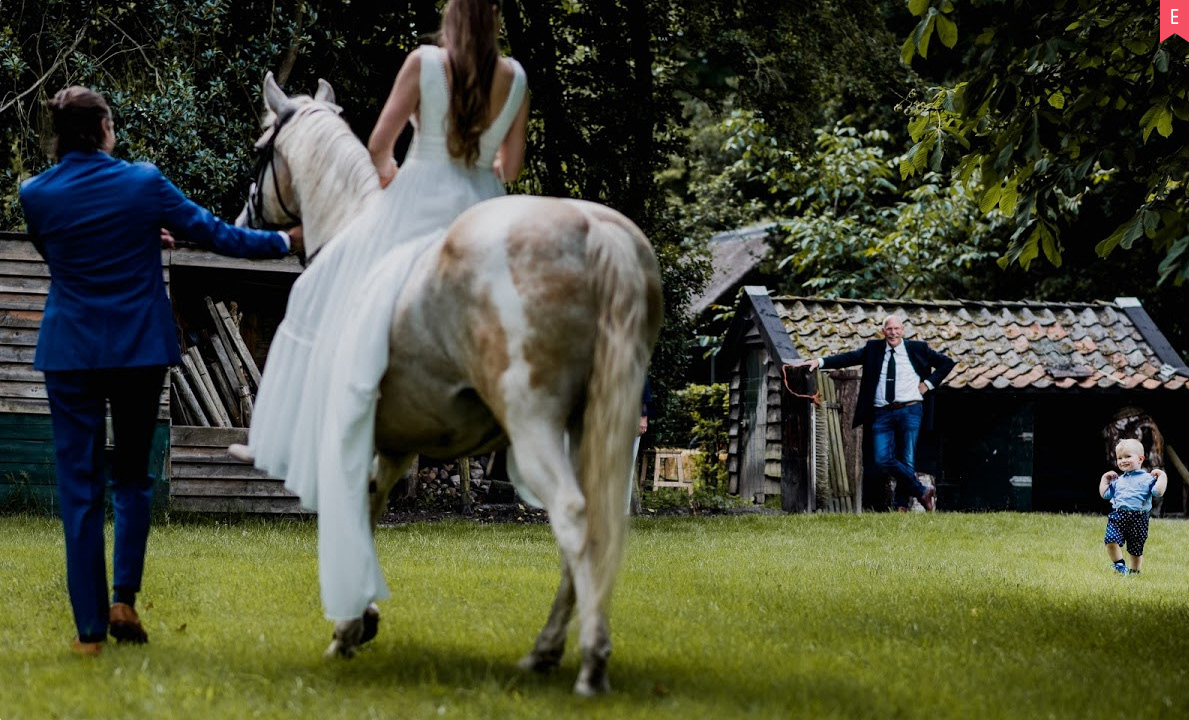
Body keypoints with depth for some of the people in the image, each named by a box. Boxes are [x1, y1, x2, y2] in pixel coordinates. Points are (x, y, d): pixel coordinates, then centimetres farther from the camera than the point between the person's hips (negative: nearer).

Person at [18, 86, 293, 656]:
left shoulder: (35, 195, -3)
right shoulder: (144, 183, -7)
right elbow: (214, 234, 1)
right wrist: (281, 241, 17)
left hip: (69, 353, 0)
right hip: (140, 349, 0)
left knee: (79, 485, 4)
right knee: (132, 476, 15)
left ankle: (90, 626, 1)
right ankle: (124, 597, 0)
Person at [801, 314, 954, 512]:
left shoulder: (917, 349, 7)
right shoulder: (873, 349, 11)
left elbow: (947, 363, 14)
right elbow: (848, 358, 2)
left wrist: (928, 384, 4)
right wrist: (820, 362, -10)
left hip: (909, 411, -2)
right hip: (882, 414, 2)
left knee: (906, 460, -3)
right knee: (883, 460, -10)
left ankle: (901, 504, 10)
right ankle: (921, 491, 3)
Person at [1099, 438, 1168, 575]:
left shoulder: (1147, 478, 3)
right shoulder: (1118, 480, 19)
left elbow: (1158, 492, -9)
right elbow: (1104, 494, 24)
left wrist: (1162, 476, -9)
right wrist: (1104, 478, 24)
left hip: (1138, 519, -3)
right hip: (1117, 516, 3)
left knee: (1136, 550, 7)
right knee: (1111, 541, -19)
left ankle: (1134, 570, 24)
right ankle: (1119, 565, -4)